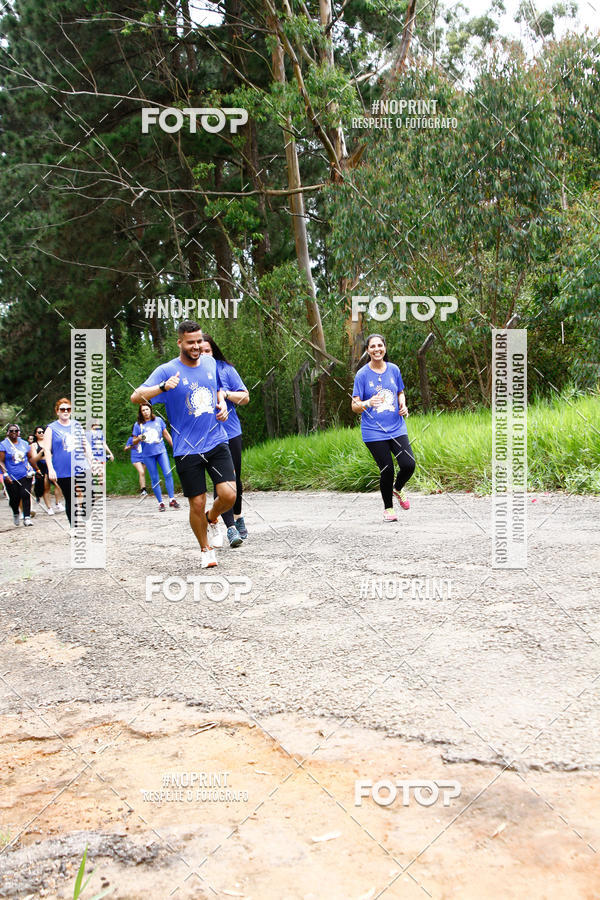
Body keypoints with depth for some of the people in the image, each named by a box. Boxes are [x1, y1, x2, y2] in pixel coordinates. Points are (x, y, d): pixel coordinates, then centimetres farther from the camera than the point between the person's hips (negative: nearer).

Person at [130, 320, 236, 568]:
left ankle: (212, 520, 26)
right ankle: (205, 549, 24)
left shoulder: (210, 363, 8)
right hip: (187, 449, -3)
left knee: (229, 495, -9)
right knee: (197, 503, 0)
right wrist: (163, 387, -34)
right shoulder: (167, 371, -8)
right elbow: (136, 397, -18)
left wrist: (222, 404, 6)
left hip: (217, 442, 3)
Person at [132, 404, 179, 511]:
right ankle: (160, 503, 7)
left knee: (168, 474, -12)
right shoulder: (138, 425, 3)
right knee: (155, 478, 0)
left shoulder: (158, 420, 7)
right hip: (148, 455, -1)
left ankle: (172, 499, -8)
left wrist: (174, 447, 15)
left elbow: (166, 435, 15)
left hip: (161, 451, 1)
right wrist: (139, 438, -15)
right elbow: (134, 442, 6)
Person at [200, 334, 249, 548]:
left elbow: (245, 398, 4)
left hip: (231, 433, 2)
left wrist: (225, 394, -12)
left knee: (234, 478, 13)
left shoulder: (225, 370, 3)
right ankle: (231, 528, -9)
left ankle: (237, 517, 36)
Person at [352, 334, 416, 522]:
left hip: (396, 428, 3)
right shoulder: (362, 374, -4)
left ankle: (398, 489, 25)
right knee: (387, 470, -4)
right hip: (374, 432, -3)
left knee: (408, 465, -10)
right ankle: (388, 508, 21)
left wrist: (403, 405, 1)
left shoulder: (394, 370, 6)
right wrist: (368, 403, -26)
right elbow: (355, 406, -5)